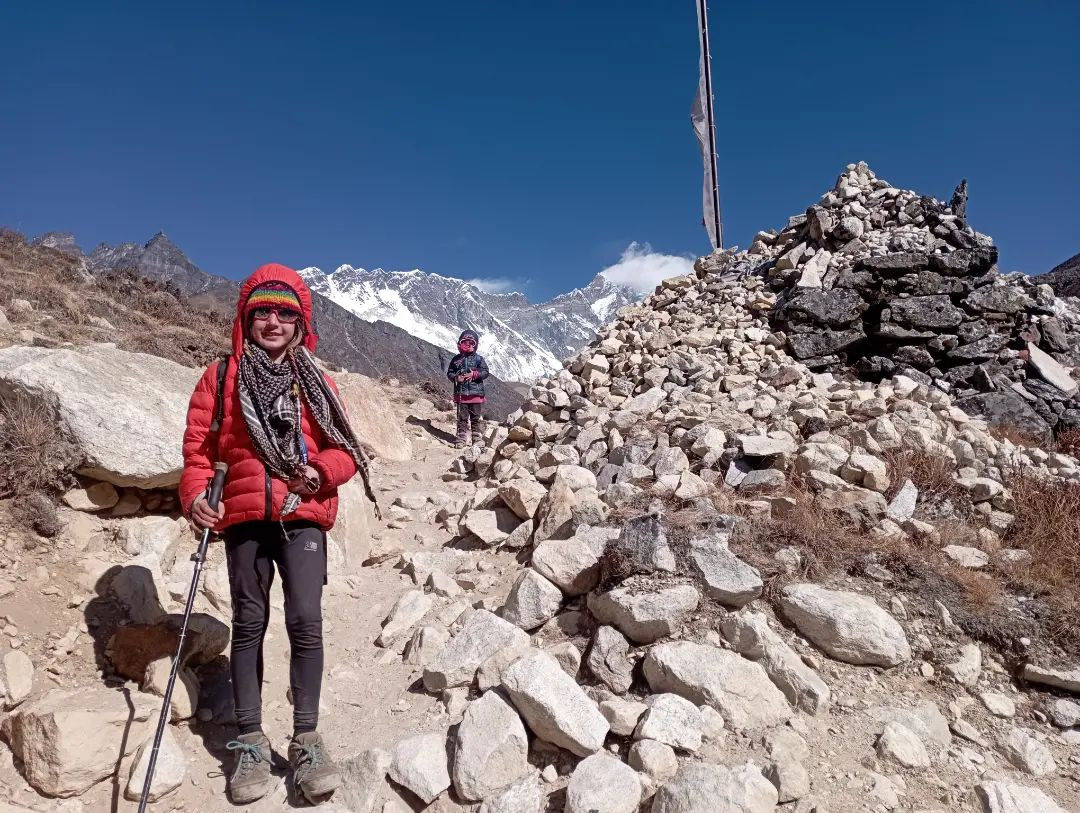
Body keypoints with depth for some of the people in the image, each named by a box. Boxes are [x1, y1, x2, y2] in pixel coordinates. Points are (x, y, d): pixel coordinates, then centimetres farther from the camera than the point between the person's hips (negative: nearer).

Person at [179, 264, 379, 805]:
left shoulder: (316, 384, 9)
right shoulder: (221, 378, 8)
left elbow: (346, 450, 7)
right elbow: (198, 445, 4)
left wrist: (321, 472, -14)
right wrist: (194, 495, -13)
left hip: (302, 516, 0)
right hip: (244, 516, 1)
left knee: (305, 619, -9)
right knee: (249, 623, 7)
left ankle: (306, 738, 3)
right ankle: (250, 742, 17)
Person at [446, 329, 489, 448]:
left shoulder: (479, 359, 2)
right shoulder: (456, 359, 8)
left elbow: (485, 372, -4)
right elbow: (449, 372, 9)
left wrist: (474, 374, -17)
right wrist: (456, 377, -10)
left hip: (476, 393, -2)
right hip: (461, 393, 2)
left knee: (477, 417, 3)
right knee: (462, 418, 7)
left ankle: (478, 438, 10)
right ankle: (462, 439, 14)